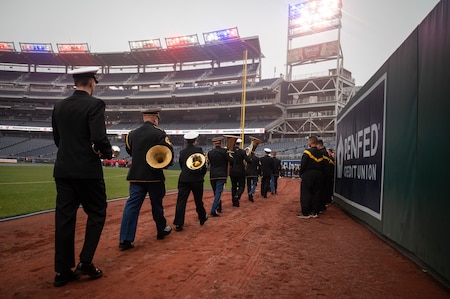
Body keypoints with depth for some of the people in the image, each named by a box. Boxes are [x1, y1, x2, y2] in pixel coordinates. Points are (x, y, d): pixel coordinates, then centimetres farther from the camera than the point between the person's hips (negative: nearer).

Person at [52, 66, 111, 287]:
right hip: (88, 170, -6)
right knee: (97, 213, 10)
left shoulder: (59, 106, 9)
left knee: (64, 217, 9)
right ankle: (85, 263, 8)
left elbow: (57, 139, 14)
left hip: (63, 170, 6)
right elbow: (99, 138, -21)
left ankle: (62, 270, 17)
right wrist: (108, 153, -2)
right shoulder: (94, 104, -11)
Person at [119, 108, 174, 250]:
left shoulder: (131, 134, 5)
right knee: (157, 204, 13)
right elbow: (169, 152, -14)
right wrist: (165, 164, 4)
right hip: (154, 176, -3)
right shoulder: (159, 133, -9)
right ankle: (161, 230, 31)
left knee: (132, 205, 2)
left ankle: (125, 239, -3)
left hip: (135, 176, 3)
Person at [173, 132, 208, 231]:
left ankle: (178, 224, -4)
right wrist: (202, 175, 13)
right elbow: (203, 165, -4)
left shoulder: (182, 152, 6)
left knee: (181, 201, 0)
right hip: (197, 179, -2)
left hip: (183, 179, 2)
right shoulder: (198, 150, -4)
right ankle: (202, 218, 32)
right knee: (198, 200, 14)